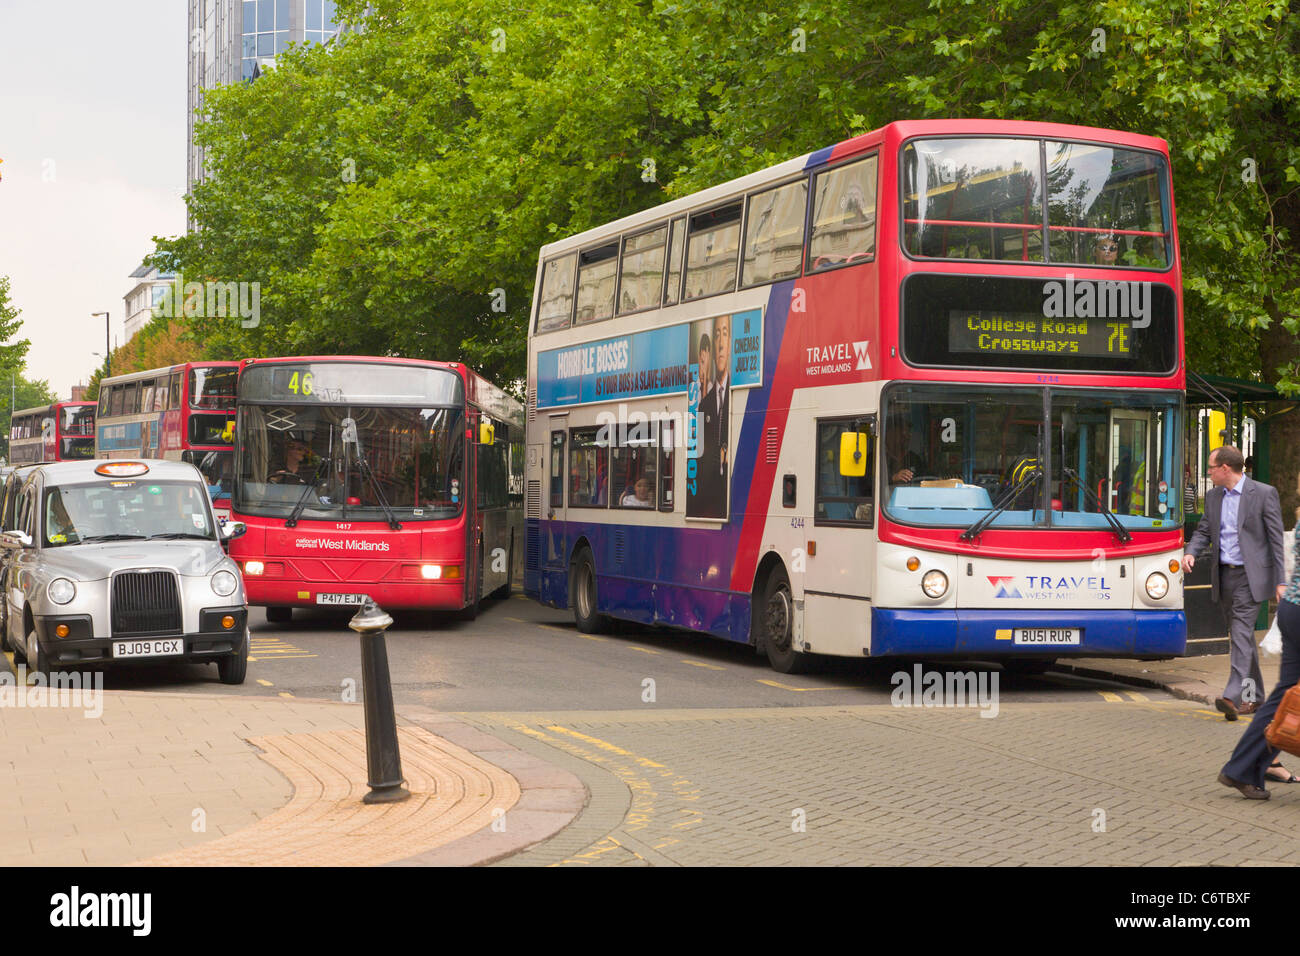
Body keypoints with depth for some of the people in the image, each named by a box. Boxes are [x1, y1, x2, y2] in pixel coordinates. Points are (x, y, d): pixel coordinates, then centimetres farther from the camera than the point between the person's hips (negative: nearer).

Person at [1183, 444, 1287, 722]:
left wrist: (1281, 581, -9)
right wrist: (1191, 553, -7)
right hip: (1224, 575, 6)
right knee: (1241, 636, 13)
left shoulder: (1264, 493, -6)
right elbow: (1204, 531, 16)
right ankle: (1254, 696, 23)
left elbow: (1276, 539, -6)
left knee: (1241, 633, -17)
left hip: (1251, 576, -6)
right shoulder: (1213, 496, 12)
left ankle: (1233, 696, -24)